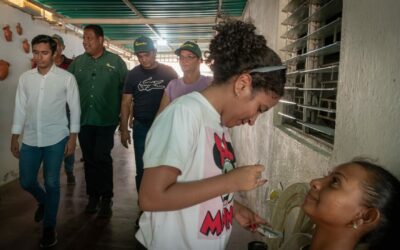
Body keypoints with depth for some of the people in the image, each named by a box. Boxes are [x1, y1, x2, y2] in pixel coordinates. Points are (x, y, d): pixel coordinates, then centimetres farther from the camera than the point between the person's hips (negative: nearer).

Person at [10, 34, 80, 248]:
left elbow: (75, 108, -3)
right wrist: (14, 138, 8)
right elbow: (20, 108, 8)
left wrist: (73, 137, -6)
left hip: (55, 139, -3)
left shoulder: (66, 78, -6)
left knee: (52, 184, 3)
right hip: (30, 139, 4)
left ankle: (49, 227, 22)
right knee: (26, 182, 11)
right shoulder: (25, 78, 4)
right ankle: (43, 201, 44)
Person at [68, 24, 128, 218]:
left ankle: (106, 198, 11)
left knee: (102, 158, -4)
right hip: (83, 120, 3)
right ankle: (93, 196, 25)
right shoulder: (77, 62, 8)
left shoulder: (116, 62, 0)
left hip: (106, 120, -3)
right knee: (89, 159, 10)